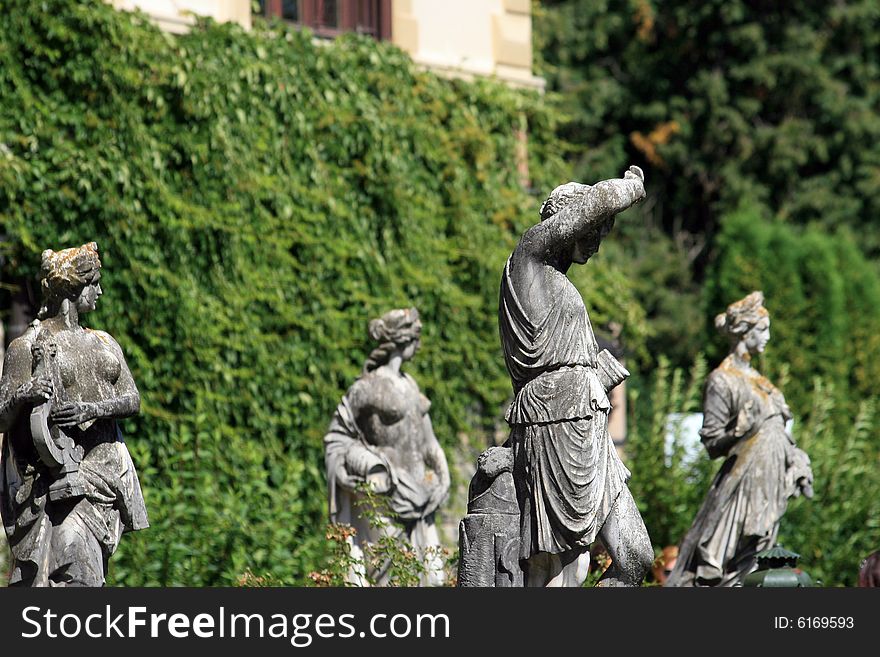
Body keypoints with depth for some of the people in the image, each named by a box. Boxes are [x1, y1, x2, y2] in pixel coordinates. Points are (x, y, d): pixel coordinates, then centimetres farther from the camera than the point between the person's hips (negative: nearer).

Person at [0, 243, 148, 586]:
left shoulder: (104, 344, 17)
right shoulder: (28, 346, 0)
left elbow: (132, 400, 7)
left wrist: (94, 408, -14)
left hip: (106, 465, 5)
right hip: (60, 474, -5)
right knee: (78, 574, -19)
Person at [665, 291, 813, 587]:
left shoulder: (756, 380, 18)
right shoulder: (722, 381, -7)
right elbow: (711, 443, -10)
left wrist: (798, 469, 18)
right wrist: (740, 431, -27)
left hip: (771, 484, 8)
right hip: (743, 482, -8)